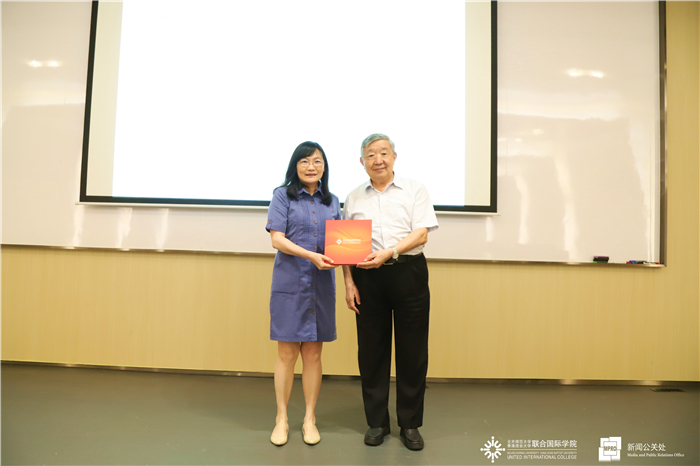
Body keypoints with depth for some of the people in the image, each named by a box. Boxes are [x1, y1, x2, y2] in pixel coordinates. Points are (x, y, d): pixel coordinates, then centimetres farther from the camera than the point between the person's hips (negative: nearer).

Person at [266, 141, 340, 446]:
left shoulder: (331, 201, 13)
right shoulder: (283, 196, 1)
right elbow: (277, 239, -8)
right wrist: (311, 256, -20)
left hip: (322, 284, 3)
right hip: (290, 283, -3)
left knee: (313, 353, 9)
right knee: (287, 353, 4)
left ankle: (310, 419, 23)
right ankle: (282, 419, 20)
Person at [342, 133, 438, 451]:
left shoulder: (414, 190, 6)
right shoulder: (354, 197, 12)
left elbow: (421, 235, -5)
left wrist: (388, 253, -19)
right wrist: (348, 283, 0)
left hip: (409, 273, -1)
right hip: (368, 279, 2)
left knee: (411, 351, 3)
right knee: (371, 351, 6)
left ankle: (410, 424, 20)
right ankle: (377, 422, 23)